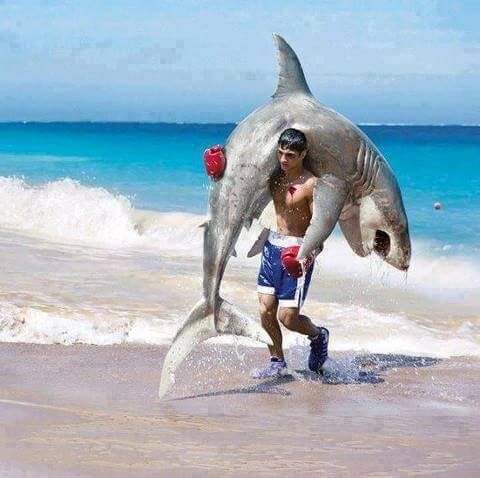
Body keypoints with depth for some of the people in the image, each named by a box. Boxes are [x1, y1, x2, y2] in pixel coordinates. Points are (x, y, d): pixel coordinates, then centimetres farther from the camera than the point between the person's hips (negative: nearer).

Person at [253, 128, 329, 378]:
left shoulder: (311, 184, -13)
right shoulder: (275, 177, 5)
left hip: (298, 251, -6)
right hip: (273, 245, 6)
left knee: (287, 317, -7)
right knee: (266, 310, 2)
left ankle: (318, 335, 25)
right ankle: (277, 362, 19)